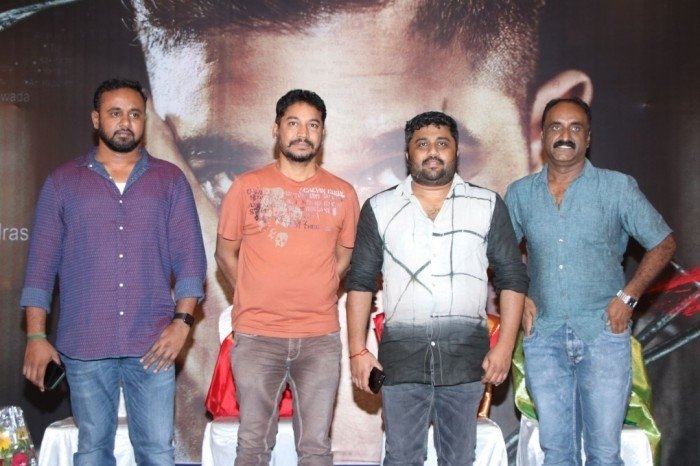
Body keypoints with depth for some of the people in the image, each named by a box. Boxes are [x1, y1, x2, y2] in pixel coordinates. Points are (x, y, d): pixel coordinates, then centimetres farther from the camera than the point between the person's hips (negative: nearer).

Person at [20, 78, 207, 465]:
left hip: (153, 344, 0)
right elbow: (42, 262, 5)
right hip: (83, 345, 1)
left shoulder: (170, 180, 7)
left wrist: (182, 321, -9)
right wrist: (36, 335, -1)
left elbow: (189, 256, 2)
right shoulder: (62, 182, 7)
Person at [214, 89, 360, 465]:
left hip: (321, 338, 1)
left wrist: (315, 298, 7)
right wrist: (256, 300, 3)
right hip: (257, 337, -1)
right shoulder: (246, 187, 1)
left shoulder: (342, 194, 5)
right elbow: (225, 254, 7)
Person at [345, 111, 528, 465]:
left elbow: (512, 278, 5)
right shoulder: (380, 209, 6)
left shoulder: (488, 205, 5)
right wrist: (358, 350, -1)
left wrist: (505, 346, -3)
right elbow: (360, 282, 6)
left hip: (465, 354, 0)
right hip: (402, 354, 0)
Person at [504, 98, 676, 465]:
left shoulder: (618, 187, -1)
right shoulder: (520, 193, 6)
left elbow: (663, 244, 5)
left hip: (603, 334, -2)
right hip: (544, 337, 2)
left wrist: (628, 296, -5)